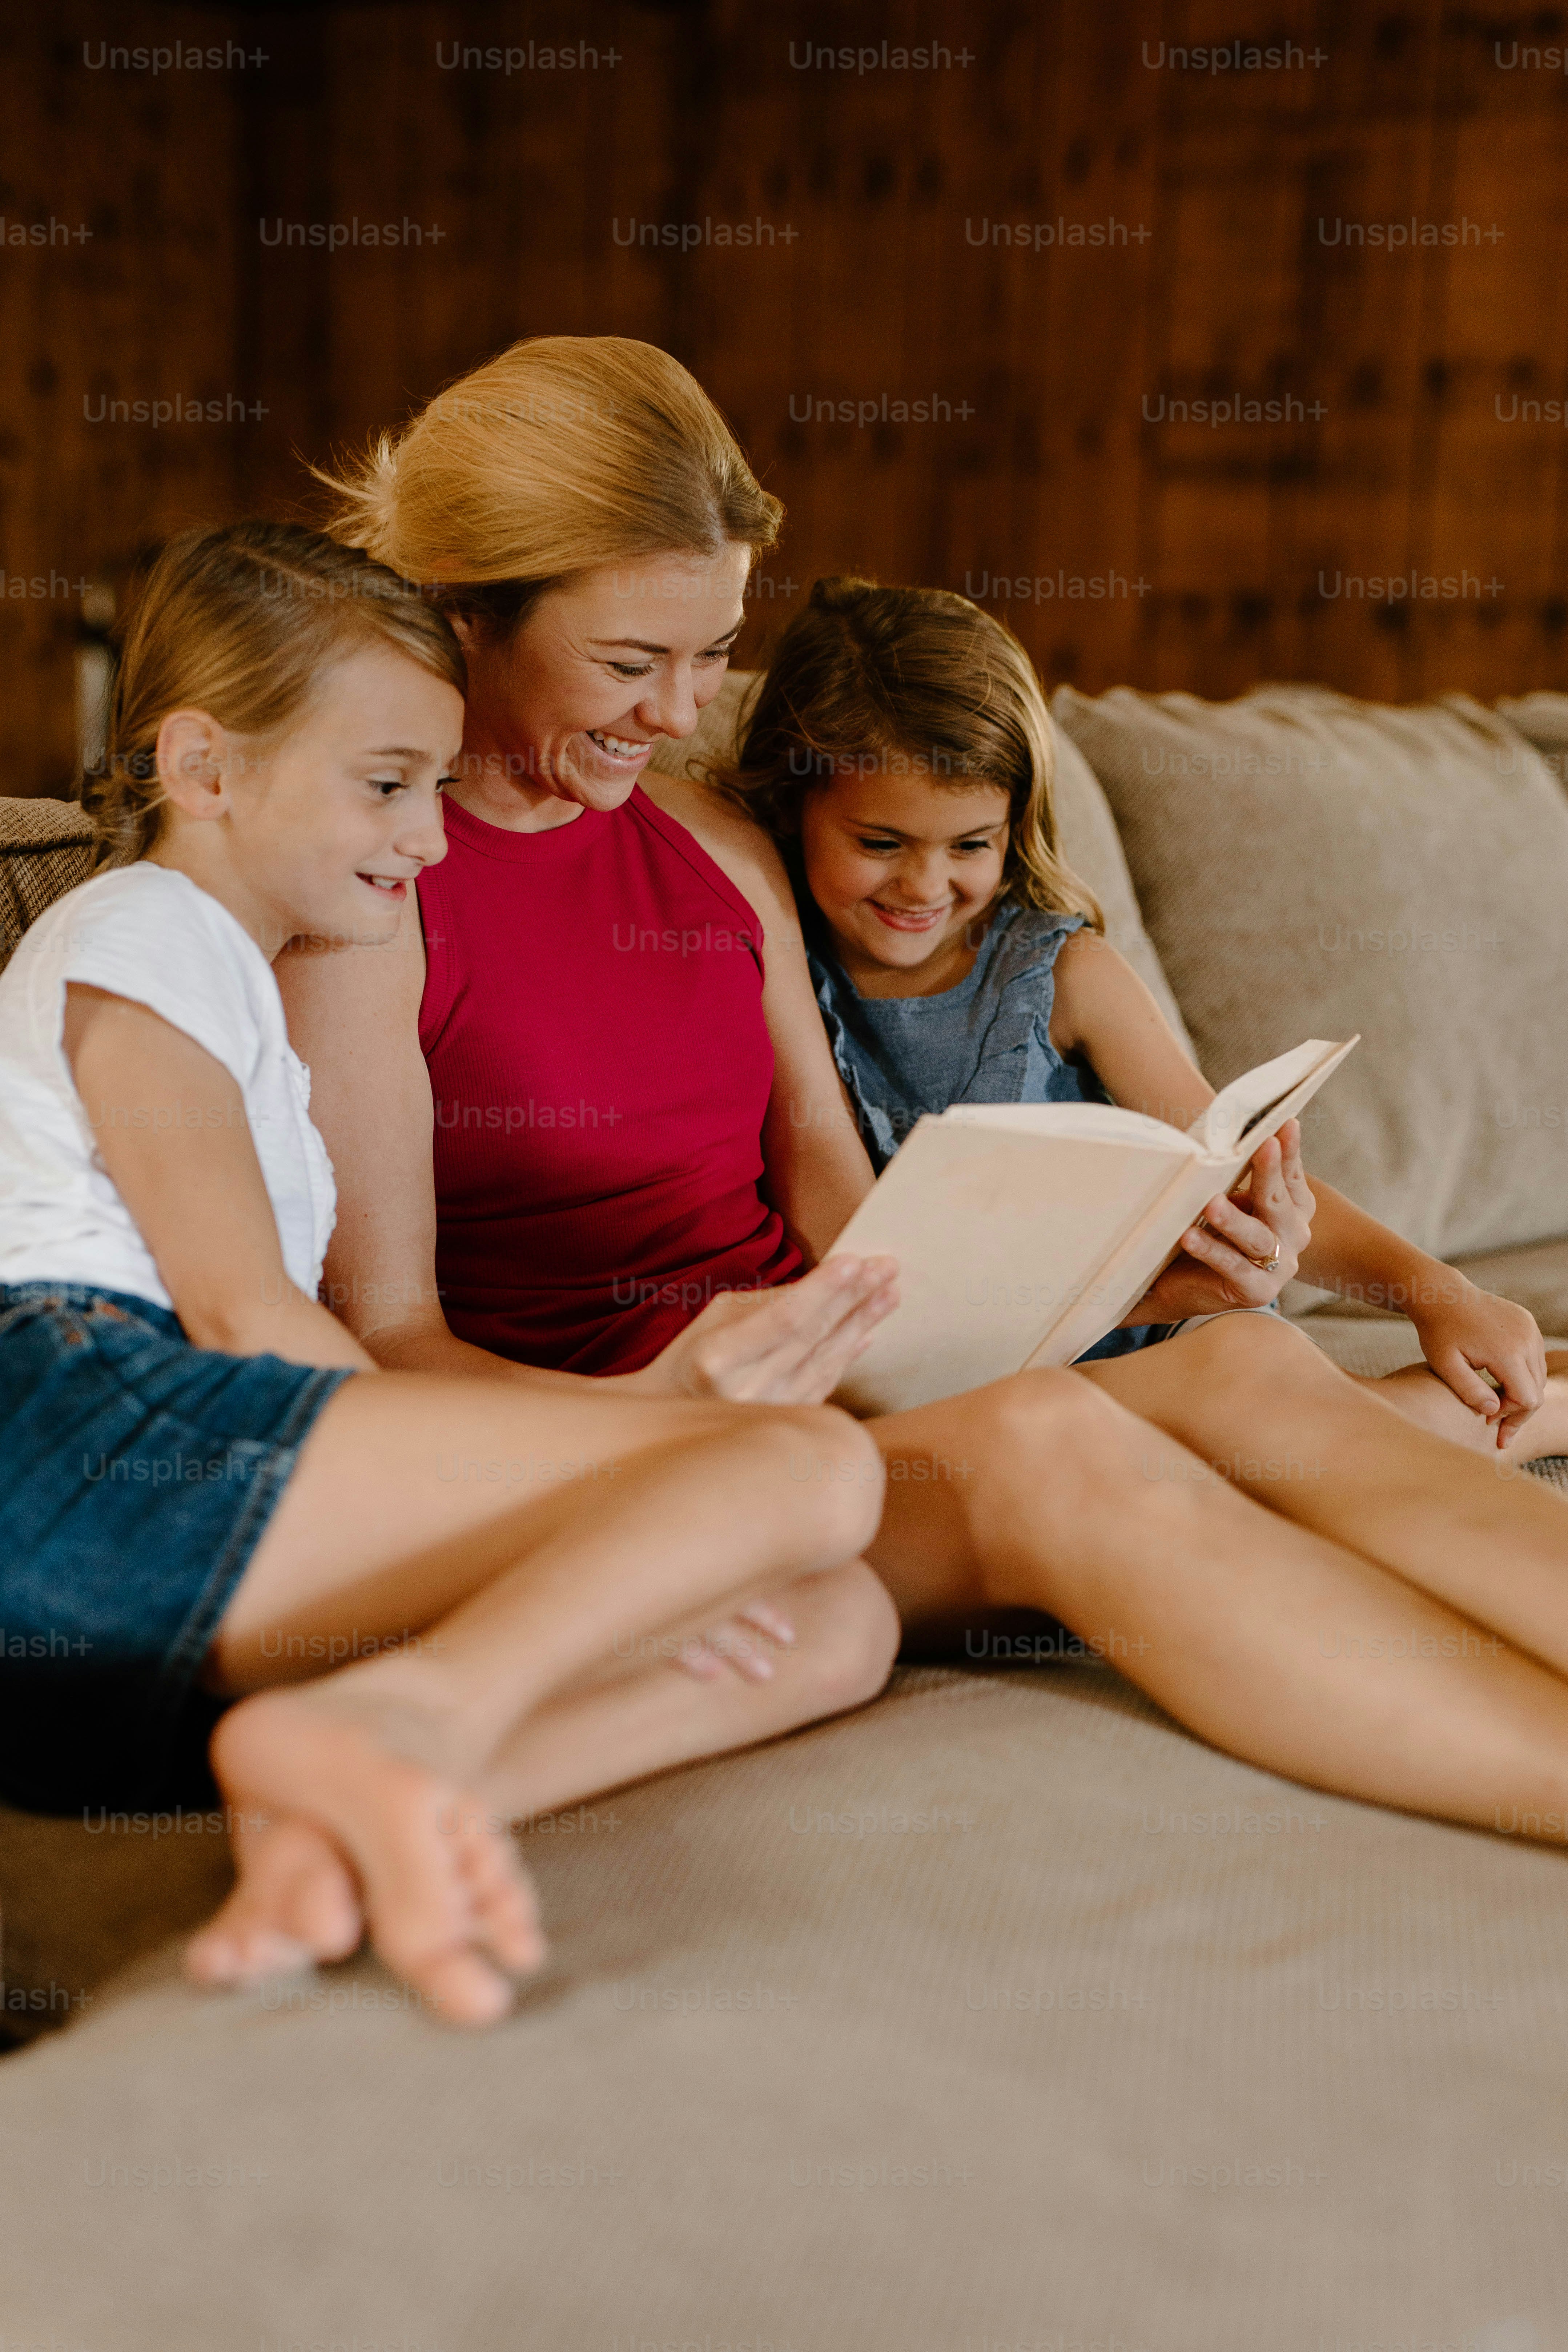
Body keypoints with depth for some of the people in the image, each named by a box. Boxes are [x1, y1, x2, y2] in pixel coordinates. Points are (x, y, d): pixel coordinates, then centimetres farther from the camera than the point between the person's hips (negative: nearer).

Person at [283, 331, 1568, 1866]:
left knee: (1242, 1364, -22)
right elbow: (385, 1338, -8)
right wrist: (656, 1404, -28)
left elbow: (844, 1220, 14)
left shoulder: (722, 850, 18)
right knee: (1043, 1448, -33)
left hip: (819, 1389, 6)